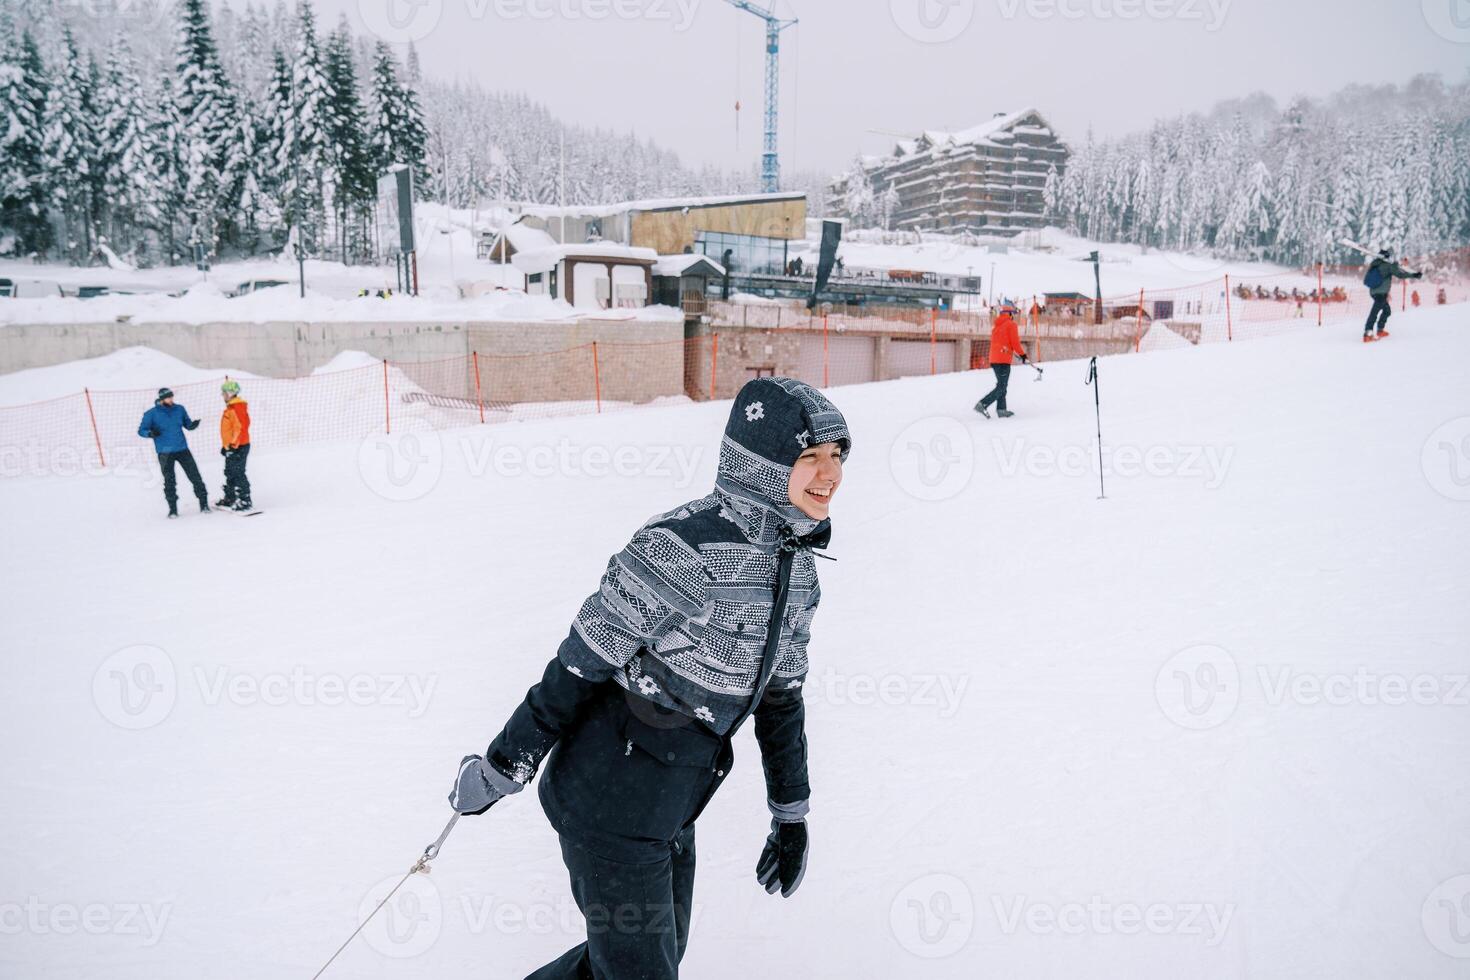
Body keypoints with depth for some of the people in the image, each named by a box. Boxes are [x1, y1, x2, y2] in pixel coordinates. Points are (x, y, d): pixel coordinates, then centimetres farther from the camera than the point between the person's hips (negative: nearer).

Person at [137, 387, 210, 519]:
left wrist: (193, 425, -11)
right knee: (169, 481, 3)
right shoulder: (152, 414, -5)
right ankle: (173, 508, 13)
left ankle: (203, 503, 11)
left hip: (182, 449, 2)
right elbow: (141, 430, -1)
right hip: (165, 453, -2)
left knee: (195, 476, 1)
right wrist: (150, 433, -23)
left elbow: (187, 424, 13)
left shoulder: (179, 409, 2)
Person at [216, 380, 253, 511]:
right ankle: (230, 498, 30)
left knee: (238, 474, -10)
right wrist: (225, 445, 26)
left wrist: (234, 445, -25)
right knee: (230, 473, 19)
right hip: (231, 447, 11)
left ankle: (245, 501, -8)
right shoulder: (230, 407, 16)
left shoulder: (237, 408, -18)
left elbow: (240, 427, -25)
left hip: (238, 447, -11)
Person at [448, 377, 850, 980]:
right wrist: (504, 764, -11)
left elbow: (780, 694, 13)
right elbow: (583, 659, -18)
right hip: (610, 807, -8)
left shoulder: (798, 567, 3)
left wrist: (792, 813, 18)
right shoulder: (685, 545, -24)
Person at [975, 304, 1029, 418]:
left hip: (993, 359, 8)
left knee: (1001, 384, 17)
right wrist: (1023, 355, 3)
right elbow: (1015, 342, -10)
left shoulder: (996, 326, 17)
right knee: (1001, 387, -7)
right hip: (1004, 360, -8)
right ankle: (983, 404, -18)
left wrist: (1014, 353, 24)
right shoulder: (1011, 324, -5)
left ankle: (1001, 409, 16)